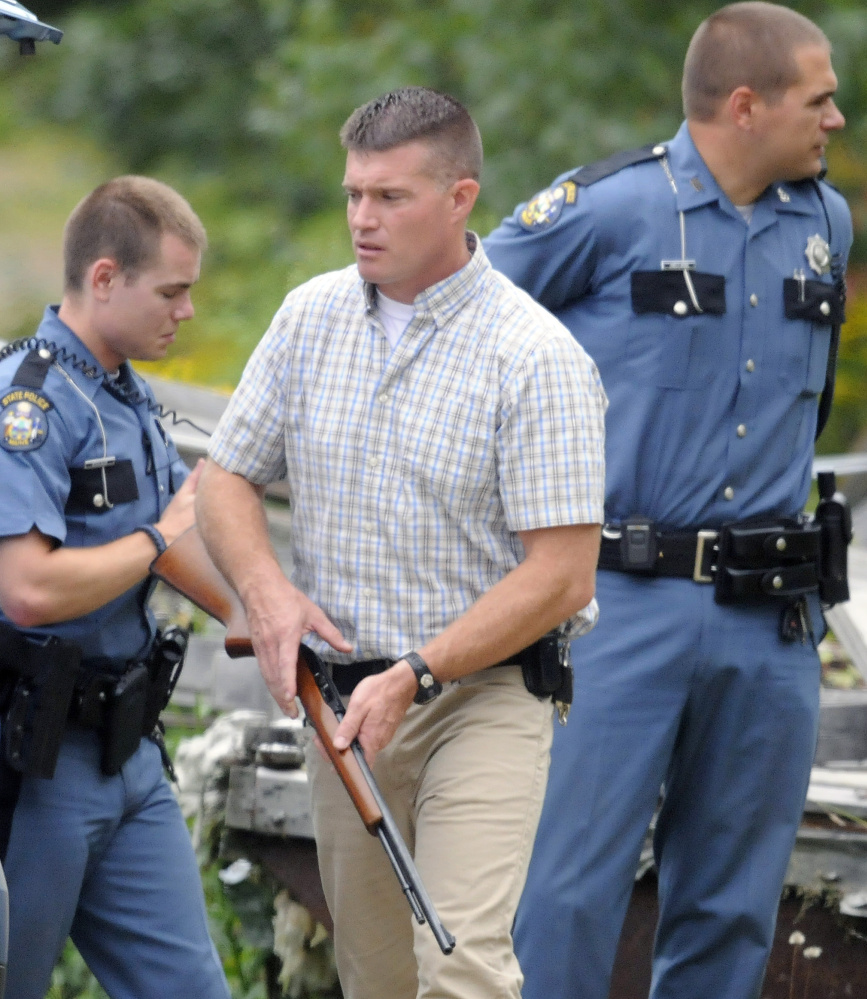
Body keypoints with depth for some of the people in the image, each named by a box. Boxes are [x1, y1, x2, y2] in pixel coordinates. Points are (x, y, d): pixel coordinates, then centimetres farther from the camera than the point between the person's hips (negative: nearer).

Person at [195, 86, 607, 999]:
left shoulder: (538, 357, -13)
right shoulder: (311, 316, 5)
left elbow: (561, 575, -15)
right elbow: (225, 480, 11)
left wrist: (415, 675, -21)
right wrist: (266, 588, -10)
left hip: (483, 697, -6)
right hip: (342, 700, 6)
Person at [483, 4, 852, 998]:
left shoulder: (827, 223, 11)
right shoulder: (607, 209, -8)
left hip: (770, 622, 6)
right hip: (624, 607, -5)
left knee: (731, 910, 10)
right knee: (567, 894, -7)